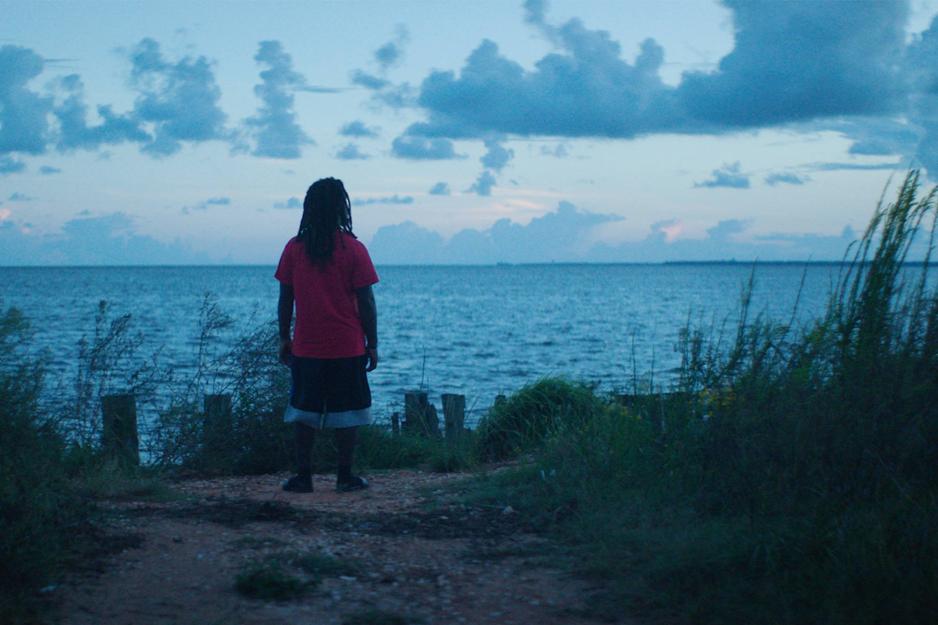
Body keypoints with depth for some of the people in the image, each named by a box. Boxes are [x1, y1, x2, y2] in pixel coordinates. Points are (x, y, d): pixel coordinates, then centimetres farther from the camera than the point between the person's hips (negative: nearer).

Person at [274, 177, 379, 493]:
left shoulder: (294, 248, 1)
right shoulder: (353, 249, -6)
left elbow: (285, 298, 4)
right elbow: (366, 302, -5)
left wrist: (284, 338, 13)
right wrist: (372, 344, 3)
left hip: (306, 347, 2)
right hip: (347, 348, -2)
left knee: (305, 411, 8)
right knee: (346, 412, 5)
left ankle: (303, 476, 8)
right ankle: (345, 476, 8)